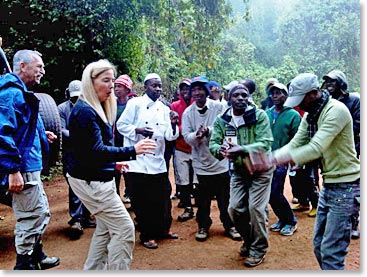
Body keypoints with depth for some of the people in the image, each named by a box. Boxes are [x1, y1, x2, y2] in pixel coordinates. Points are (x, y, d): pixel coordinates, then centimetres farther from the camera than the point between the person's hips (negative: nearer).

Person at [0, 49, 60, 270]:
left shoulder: (21, 92, 17)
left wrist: (42, 135, 13)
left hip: (31, 166, 11)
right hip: (22, 169, -11)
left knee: (42, 213, 20)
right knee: (31, 217, -1)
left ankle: (37, 256, 37)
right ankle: (25, 264, 14)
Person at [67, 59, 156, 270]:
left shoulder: (96, 108, 11)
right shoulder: (85, 111, -20)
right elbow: (96, 150, -26)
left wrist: (113, 162, 18)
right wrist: (132, 151, -32)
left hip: (97, 178, 10)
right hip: (91, 181, -10)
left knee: (105, 228, 18)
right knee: (124, 229, -6)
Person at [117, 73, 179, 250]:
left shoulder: (164, 109, 9)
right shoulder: (135, 103, -3)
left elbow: (170, 136, 4)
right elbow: (121, 125, -4)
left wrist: (174, 124, -15)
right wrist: (138, 131, -19)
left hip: (158, 162, 5)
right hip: (138, 161, -4)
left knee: (163, 197, 12)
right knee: (142, 200, 4)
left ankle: (163, 229, 33)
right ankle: (147, 235, 20)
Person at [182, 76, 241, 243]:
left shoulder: (218, 107, -4)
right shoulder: (188, 113, 0)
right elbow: (187, 136, -6)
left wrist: (208, 130, -25)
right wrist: (196, 135, -27)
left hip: (220, 160, -1)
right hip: (201, 162, 1)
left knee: (225, 197, 10)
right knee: (203, 199, 12)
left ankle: (230, 226, 28)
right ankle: (203, 226, 31)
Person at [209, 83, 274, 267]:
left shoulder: (260, 116, -17)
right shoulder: (222, 120, -5)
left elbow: (265, 144, -26)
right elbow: (213, 143, -11)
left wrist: (242, 149, -42)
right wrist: (221, 150, -36)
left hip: (260, 169, -4)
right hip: (238, 170, 4)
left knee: (256, 208, -7)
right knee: (235, 209, 3)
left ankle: (259, 249, 16)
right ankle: (249, 240, 31)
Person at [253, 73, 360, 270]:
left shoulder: (336, 110, -20)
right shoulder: (310, 116, 8)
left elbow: (315, 148, -30)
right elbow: (294, 145, 2)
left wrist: (273, 161, -34)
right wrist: (268, 159, -15)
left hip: (345, 187, -9)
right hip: (328, 185, 9)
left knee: (331, 251, -5)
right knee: (319, 245, 16)